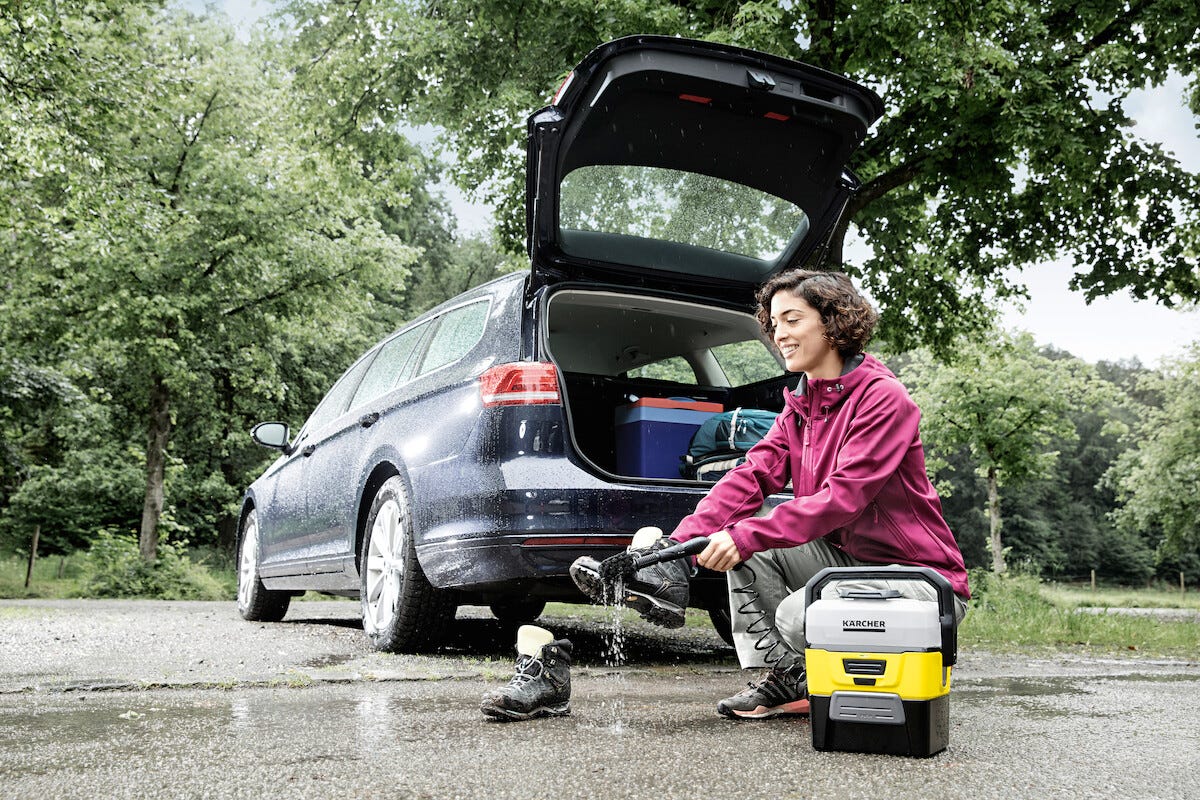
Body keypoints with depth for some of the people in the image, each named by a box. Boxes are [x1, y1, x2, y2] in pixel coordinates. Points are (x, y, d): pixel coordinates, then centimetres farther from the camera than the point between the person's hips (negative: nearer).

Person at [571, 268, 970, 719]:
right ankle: (782, 676, -4)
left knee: (799, 615, -29)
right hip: (847, 560, 8)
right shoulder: (801, 405, 9)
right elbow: (753, 475, -4)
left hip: (921, 577, -8)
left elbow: (843, 496, -27)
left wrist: (745, 537, -33)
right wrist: (682, 541, -19)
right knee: (745, 536, -5)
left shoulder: (884, 398, -17)